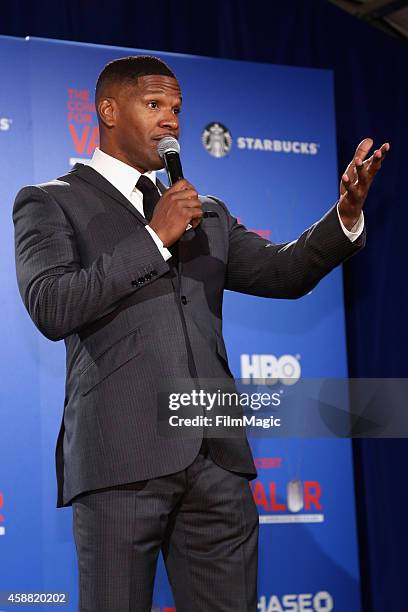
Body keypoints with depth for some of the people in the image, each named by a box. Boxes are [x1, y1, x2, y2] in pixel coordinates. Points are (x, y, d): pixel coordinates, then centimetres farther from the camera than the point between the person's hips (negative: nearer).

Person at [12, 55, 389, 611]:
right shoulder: (48, 204, 8)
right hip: (122, 455, -4)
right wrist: (154, 237, -8)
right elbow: (51, 309, -8)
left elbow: (282, 272, 12)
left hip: (218, 459, 5)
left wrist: (347, 213, -4)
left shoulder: (207, 213, 25)